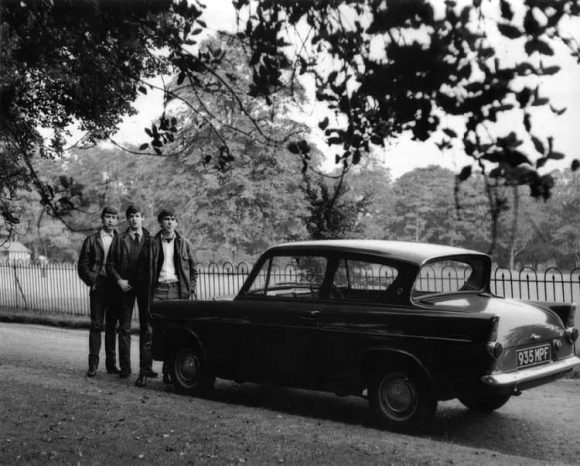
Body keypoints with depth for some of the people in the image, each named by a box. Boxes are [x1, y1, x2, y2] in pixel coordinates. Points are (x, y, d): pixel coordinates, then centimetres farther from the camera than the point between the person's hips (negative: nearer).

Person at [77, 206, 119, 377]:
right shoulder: (91, 240, 6)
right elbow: (83, 266, 5)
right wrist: (92, 281, -6)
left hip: (116, 287, 2)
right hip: (98, 287, -2)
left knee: (112, 326, 6)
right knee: (96, 325, -3)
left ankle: (111, 363, 13)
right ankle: (93, 364, 2)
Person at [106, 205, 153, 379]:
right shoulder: (119, 239, 6)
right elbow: (110, 264, 5)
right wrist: (119, 280, -9)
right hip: (125, 287, 0)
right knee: (124, 328, 5)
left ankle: (145, 366, 11)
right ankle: (125, 367, 13)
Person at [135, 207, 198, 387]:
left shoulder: (184, 244, 9)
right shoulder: (151, 243, 5)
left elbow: (194, 268, 14)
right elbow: (142, 268, 6)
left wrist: (191, 288, 4)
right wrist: (144, 290, -3)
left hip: (177, 290, 2)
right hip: (157, 289, -1)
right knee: (150, 331, -5)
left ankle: (168, 372, 13)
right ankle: (144, 371, 0)